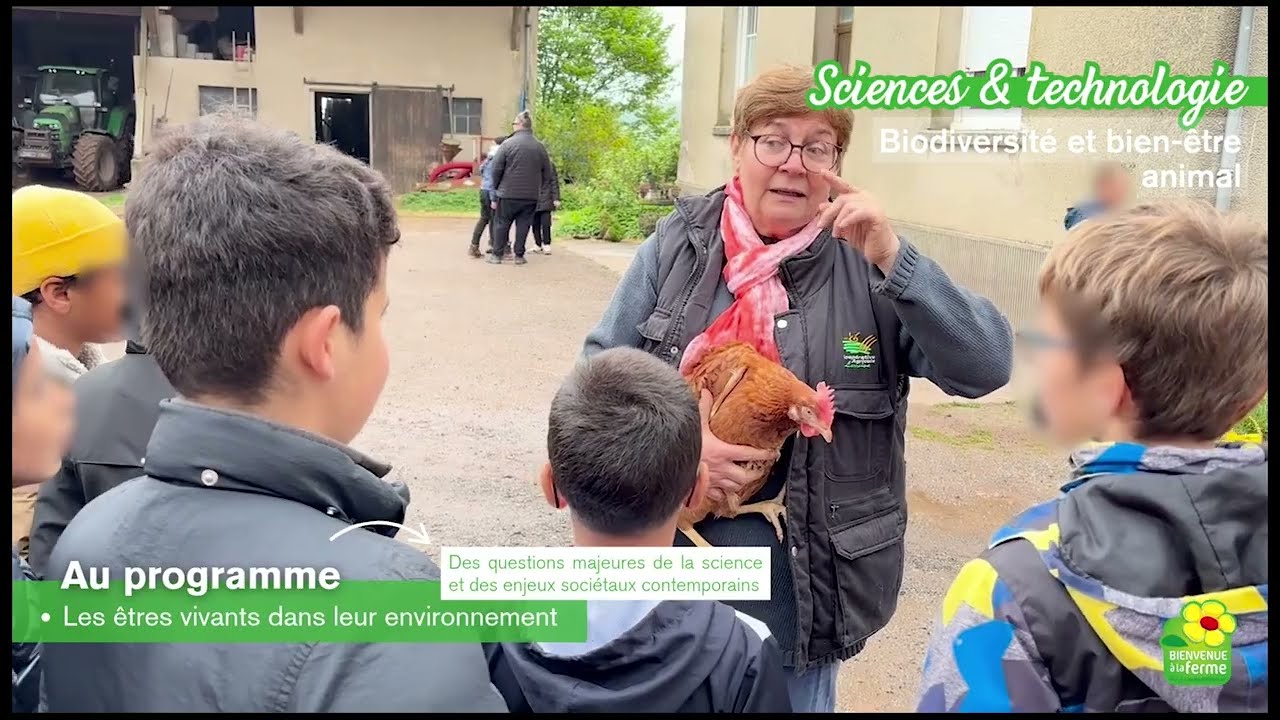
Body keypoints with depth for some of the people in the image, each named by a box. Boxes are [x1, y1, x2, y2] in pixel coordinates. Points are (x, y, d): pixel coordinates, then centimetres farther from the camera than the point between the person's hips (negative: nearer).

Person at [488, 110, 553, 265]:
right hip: (531, 195, 3)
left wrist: (496, 187, 6)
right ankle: (519, 255, 10)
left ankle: (497, 254, 11)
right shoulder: (539, 146, 2)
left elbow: (496, 168, -8)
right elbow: (547, 172, 8)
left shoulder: (508, 144, -9)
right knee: (523, 225, 9)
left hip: (508, 194, -2)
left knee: (502, 224, 8)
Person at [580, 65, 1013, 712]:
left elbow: (987, 367, -16)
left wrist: (893, 259, -26)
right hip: (672, 556, 2)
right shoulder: (677, 245, -3)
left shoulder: (869, 267, -7)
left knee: (792, 696, 19)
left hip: (799, 577, -1)